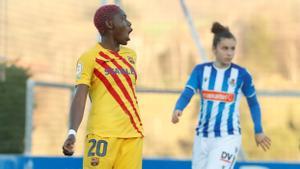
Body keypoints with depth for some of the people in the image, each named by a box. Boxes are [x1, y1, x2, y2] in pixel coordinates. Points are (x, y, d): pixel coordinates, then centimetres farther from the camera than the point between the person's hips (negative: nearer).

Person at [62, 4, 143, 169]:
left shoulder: (130, 55, 17)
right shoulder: (90, 57, -4)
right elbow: (80, 96, -14)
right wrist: (72, 132, -27)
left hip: (133, 135, 6)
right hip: (102, 134, -6)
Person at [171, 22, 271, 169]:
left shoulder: (241, 74, -3)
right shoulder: (201, 70, 1)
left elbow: (253, 103, 10)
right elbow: (186, 94, -11)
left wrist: (258, 131, 9)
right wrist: (178, 110, -32)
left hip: (228, 138, -4)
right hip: (203, 137, 4)